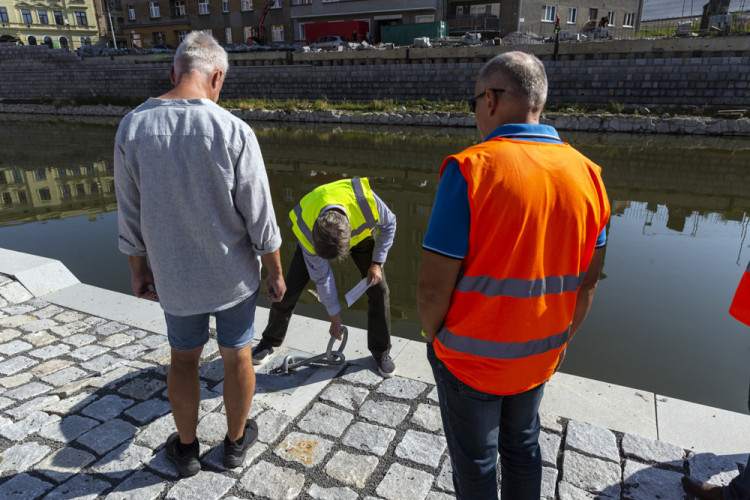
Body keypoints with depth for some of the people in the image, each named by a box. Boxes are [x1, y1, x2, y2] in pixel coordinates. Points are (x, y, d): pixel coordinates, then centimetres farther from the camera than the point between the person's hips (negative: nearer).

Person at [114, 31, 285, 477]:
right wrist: (275, 272, -1)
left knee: (184, 358, 21)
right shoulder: (234, 132, -19)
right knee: (237, 357, 18)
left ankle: (186, 449, 39)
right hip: (234, 275, -2)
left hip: (175, 277, 3)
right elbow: (260, 218, -15)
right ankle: (236, 441, 38)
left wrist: (139, 270, 11)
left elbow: (130, 217, -2)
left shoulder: (132, 127, -9)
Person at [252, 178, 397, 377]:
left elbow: (388, 224, -17)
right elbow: (321, 276, -22)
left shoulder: (365, 199, -44)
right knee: (290, 288, -6)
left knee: (378, 288, -8)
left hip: (360, 232, 1)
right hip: (317, 235, -1)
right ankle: (270, 341, 19)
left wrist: (377, 262, -19)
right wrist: (334, 315, -11)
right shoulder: (306, 231, -39)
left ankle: (381, 350, 12)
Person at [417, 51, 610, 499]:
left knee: (475, 462, 18)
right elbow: (587, 282, 2)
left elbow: (433, 287, -24)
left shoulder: (470, 169, -24)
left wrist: (434, 336, -4)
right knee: (523, 446, 28)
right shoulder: (586, 173, -5)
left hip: (470, 358, -5)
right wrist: (561, 339, 16)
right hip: (539, 357, 5)